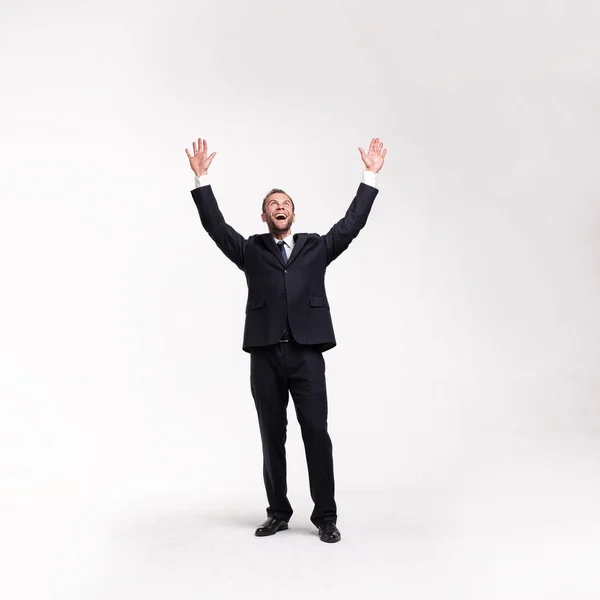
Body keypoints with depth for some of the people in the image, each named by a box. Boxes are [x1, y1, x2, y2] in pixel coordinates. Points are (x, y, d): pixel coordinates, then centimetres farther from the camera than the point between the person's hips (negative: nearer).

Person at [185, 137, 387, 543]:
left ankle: (326, 516, 9)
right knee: (272, 437, 8)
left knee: (317, 434, -1)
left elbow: (352, 224, 8)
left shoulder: (317, 248, 15)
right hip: (265, 357, 1)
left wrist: (371, 177, 4)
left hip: (307, 356, 0)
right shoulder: (250, 251, 13)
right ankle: (278, 513, 20)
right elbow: (215, 226, 4)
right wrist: (202, 179, -2)